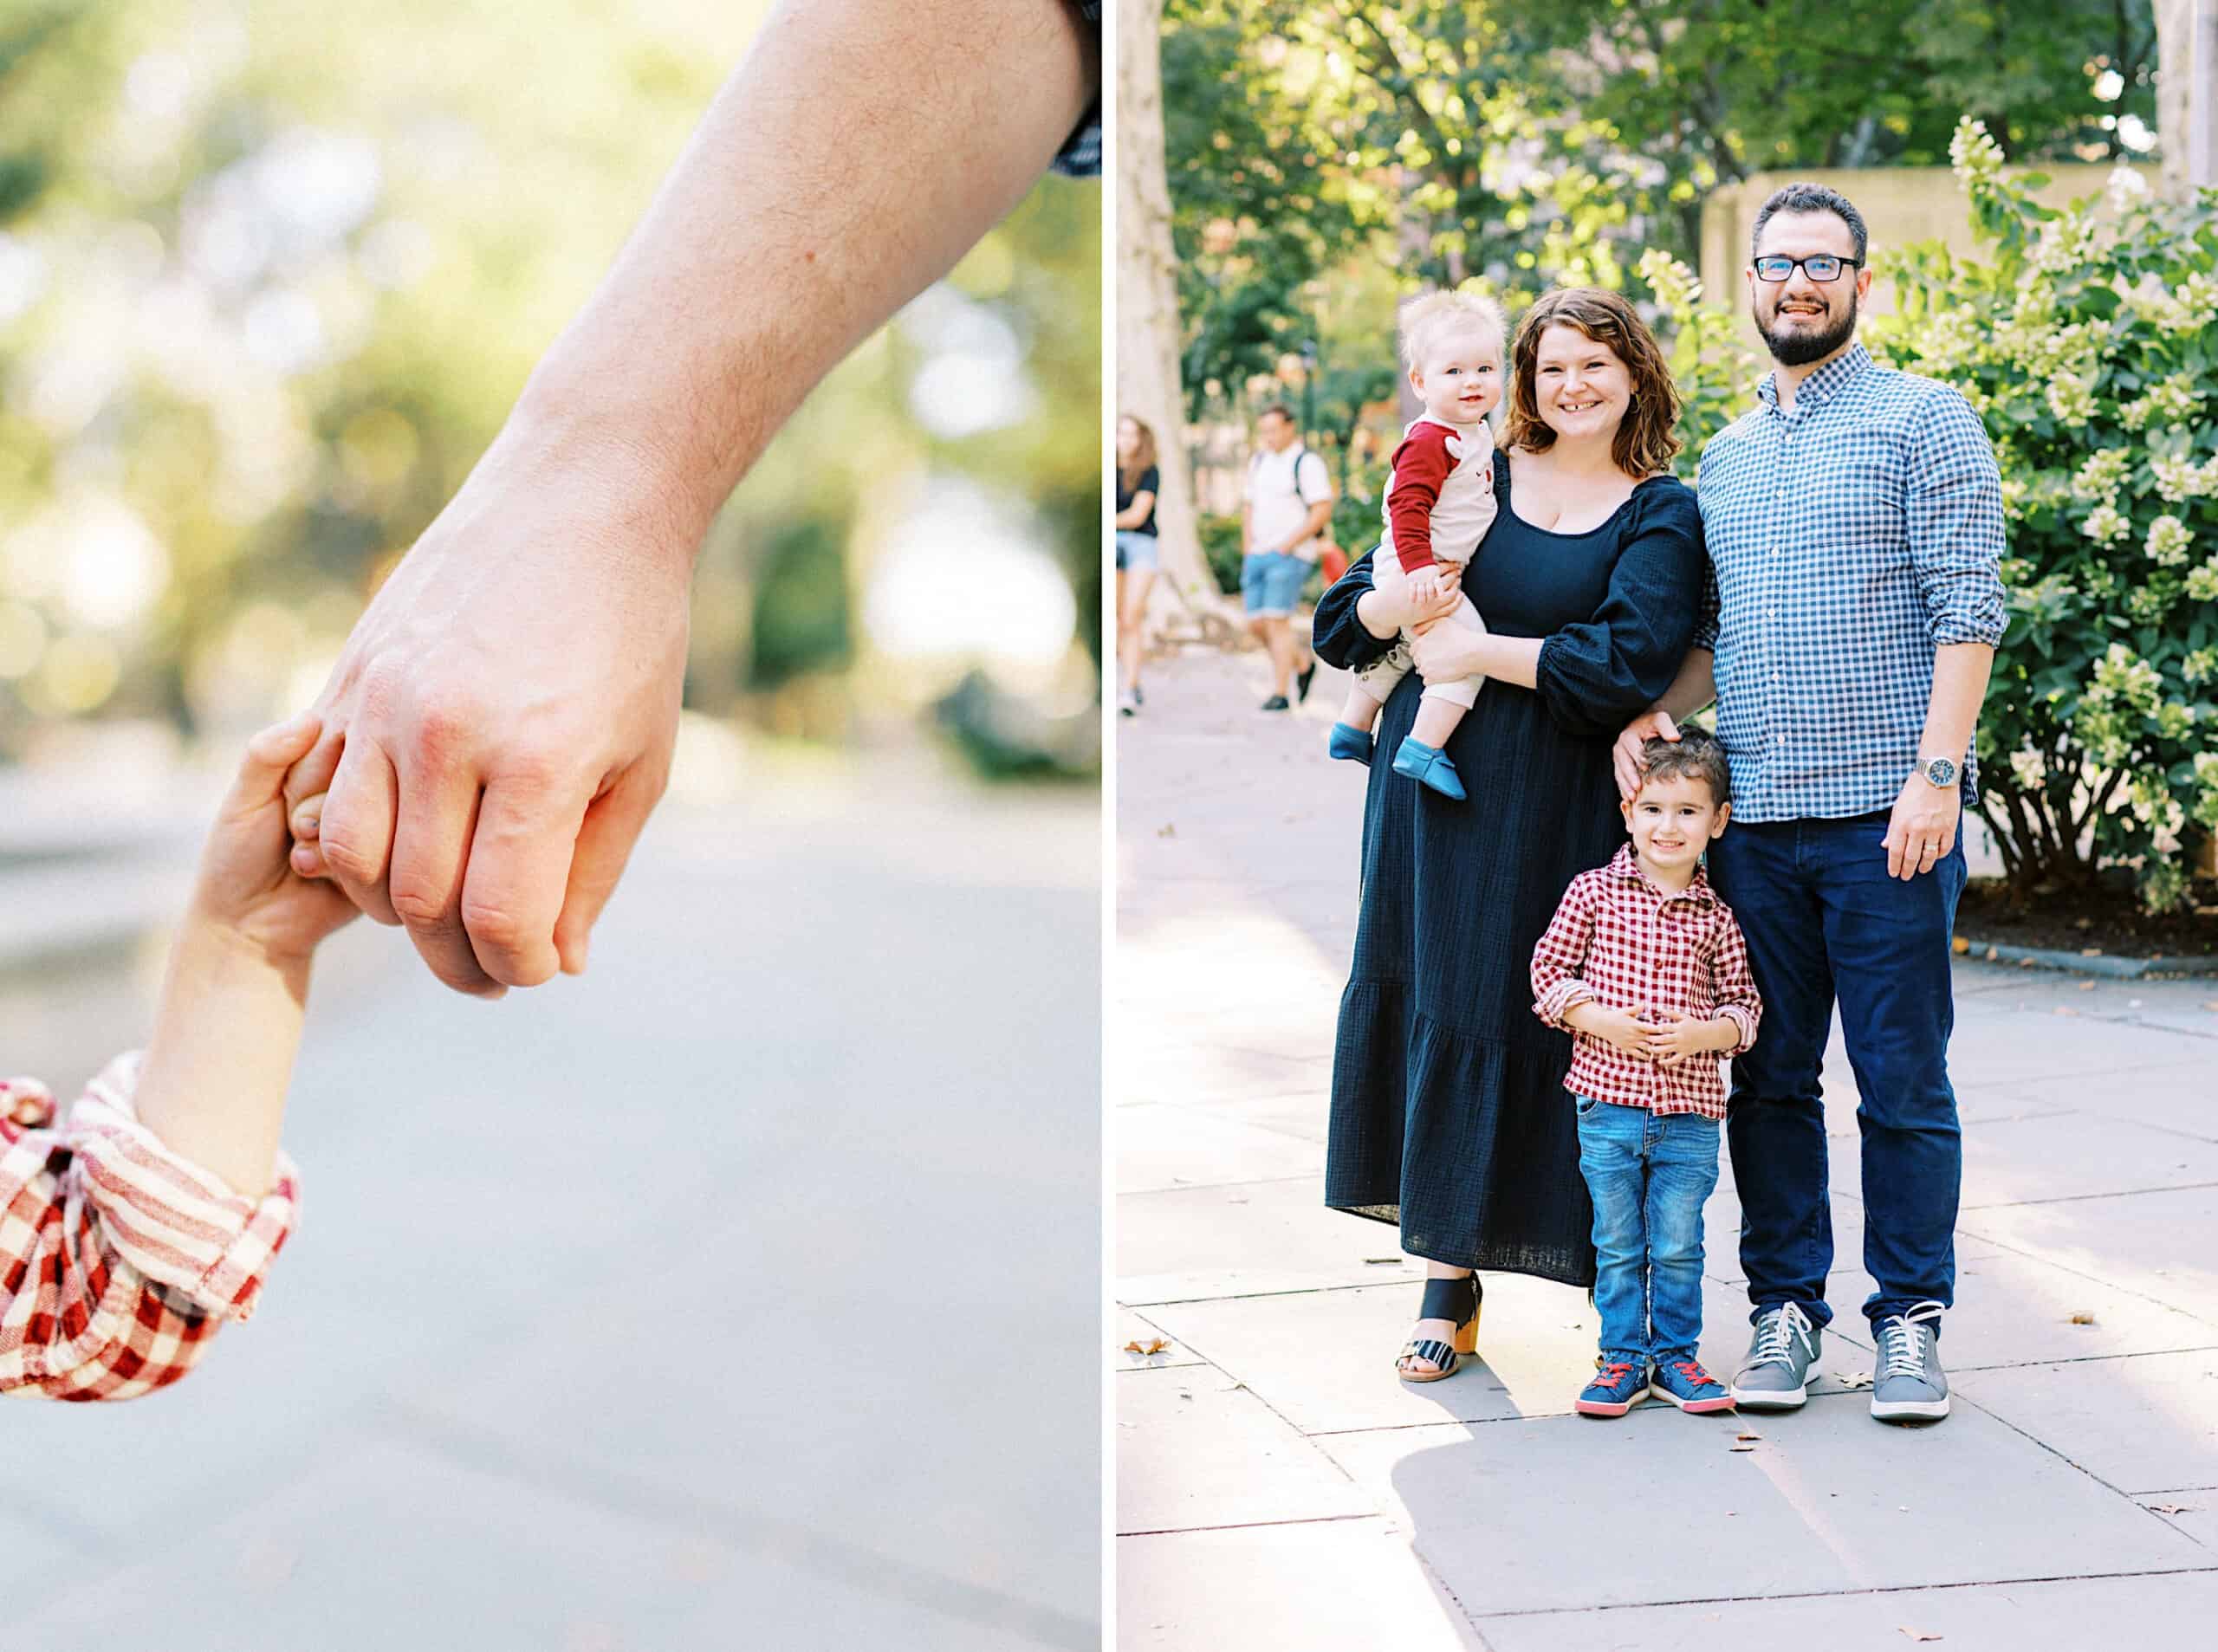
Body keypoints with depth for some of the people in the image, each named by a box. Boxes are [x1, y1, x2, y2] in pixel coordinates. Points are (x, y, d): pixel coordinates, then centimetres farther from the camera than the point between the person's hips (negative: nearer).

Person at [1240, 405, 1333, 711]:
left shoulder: (1307, 462, -8)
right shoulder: (1258, 461, 15)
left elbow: (1323, 511, -13)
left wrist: (1288, 545, -15)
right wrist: (1248, 547, 11)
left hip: (1290, 556, -7)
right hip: (1258, 555, 7)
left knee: (1277, 622, -13)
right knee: (1256, 624, 4)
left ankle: (1280, 694, -9)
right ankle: (1303, 662, 26)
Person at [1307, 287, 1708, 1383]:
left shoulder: (1662, 513, 1)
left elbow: (1628, 662, -14)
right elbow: (1342, 619, 9)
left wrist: (1474, 649, -12)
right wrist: (1400, 602, -14)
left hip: (1563, 809, -3)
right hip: (1439, 788, 3)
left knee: (1557, 1018, -3)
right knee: (1442, 1005, 4)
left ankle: (1616, 1282, 10)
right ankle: (1449, 1281, 11)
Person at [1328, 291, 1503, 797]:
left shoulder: (1476, 434, 10)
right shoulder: (1428, 442, -22)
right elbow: (1407, 507, -29)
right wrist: (1420, 567, -35)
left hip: (1439, 575, 11)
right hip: (1417, 576, -11)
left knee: (1395, 649, 27)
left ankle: (1351, 728, 44)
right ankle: (1423, 749, -16)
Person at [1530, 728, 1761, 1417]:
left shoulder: (1716, 916, 3)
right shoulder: (1593, 892, -1)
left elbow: (1744, 1004, 7)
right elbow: (1548, 972, 0)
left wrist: (1704, 1033, -13)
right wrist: (1604, 1022, -13)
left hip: (1689, 1110, 1)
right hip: (1608, 1102, -1)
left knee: (1678, 1245, 7)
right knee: (1617, 1244, 7)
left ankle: (1675, 1354, 21)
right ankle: (1622, 1359, 17)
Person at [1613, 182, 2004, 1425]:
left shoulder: (1925, 421, 0)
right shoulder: (1725, 456, 17)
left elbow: (1969, 609, -7)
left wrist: (1936, 772, -16)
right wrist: (1657, 714, 2)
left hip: (1885, 811, -5)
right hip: (1750, 813, 5)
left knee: (1904, 1080, 0)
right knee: (1770, 1077, 8)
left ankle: (1912, 1319, 10)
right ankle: (1786, 1308, 17)